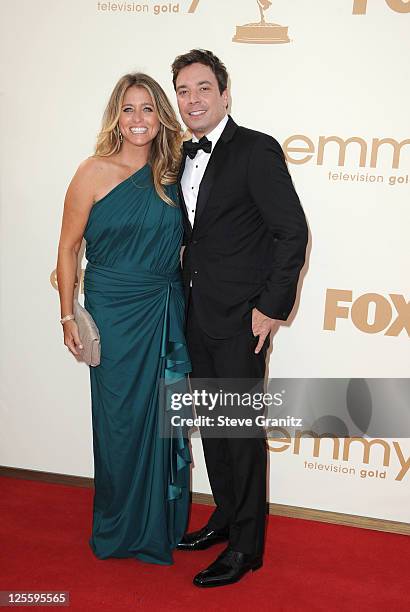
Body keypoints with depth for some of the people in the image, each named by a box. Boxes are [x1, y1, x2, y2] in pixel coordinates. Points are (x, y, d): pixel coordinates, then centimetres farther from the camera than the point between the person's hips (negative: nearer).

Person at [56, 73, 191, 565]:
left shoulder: (170, 171, 5)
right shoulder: (94, 173, -7)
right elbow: (68, 248, -3)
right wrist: (68, 315, -4)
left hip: (168, 311, 4)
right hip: (115, 312, -4)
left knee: (165, 415, 11)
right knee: (122, 418, 7)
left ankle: (162, 525, 31)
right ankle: (121, 529, 28)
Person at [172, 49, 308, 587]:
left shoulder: (257, 150, -11)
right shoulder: (183, 155, 11)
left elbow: (292, 231, -14)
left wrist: (272, 306, -15)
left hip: (240, 318, -7)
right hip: (198, 314, 8)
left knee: (242, 428, 2)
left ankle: (246, 545, 17)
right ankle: (226, 516, 36)